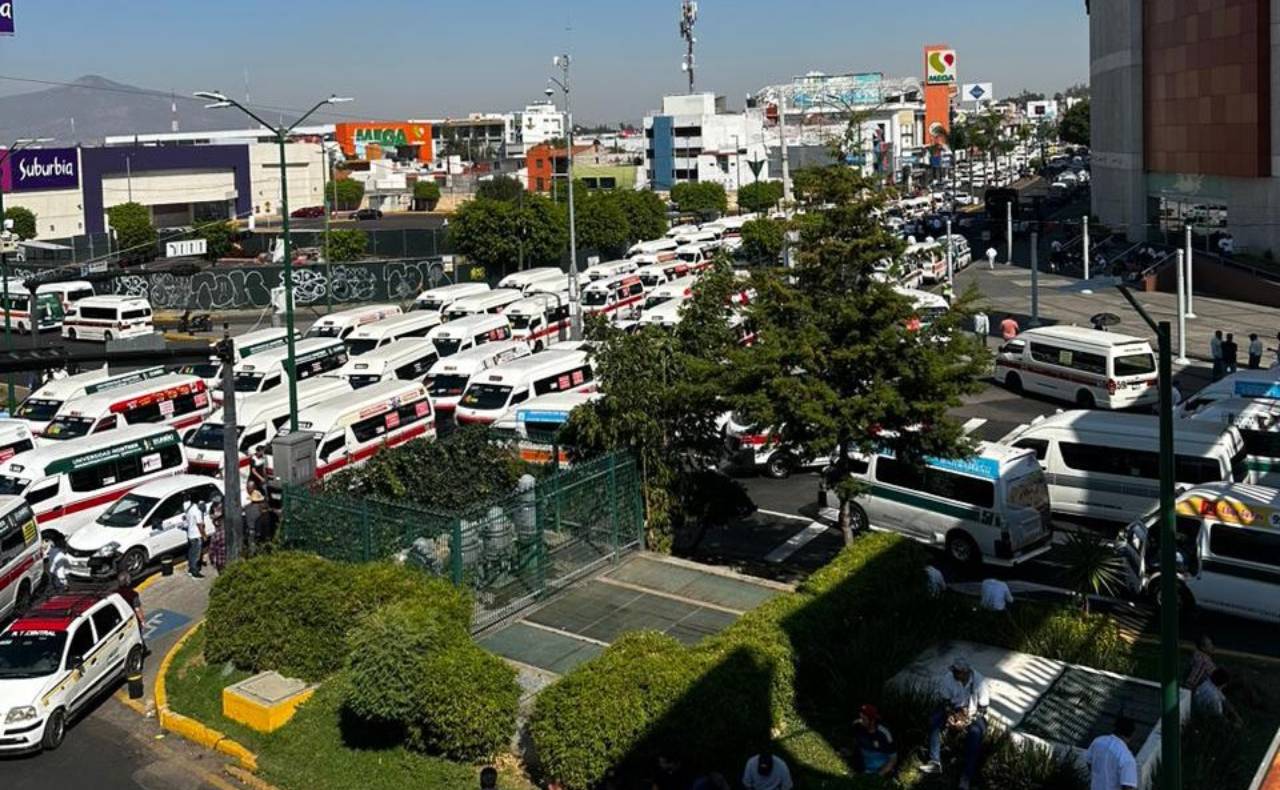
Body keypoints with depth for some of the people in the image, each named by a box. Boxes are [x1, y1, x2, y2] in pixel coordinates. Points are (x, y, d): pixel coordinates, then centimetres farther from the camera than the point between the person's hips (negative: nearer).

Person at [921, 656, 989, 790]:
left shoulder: (979, 682, -25)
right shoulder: (948, 678, -16)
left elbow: (982, 709, -19)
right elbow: (946, 701, -3)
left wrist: (966, 721, -27)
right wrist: (950, 716, -20)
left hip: (974, 714, -4)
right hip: (955, 710, 4)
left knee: (975, 732, -34)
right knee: (934, 721, -20)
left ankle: (967, 776, -33)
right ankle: (935, 762, -21)